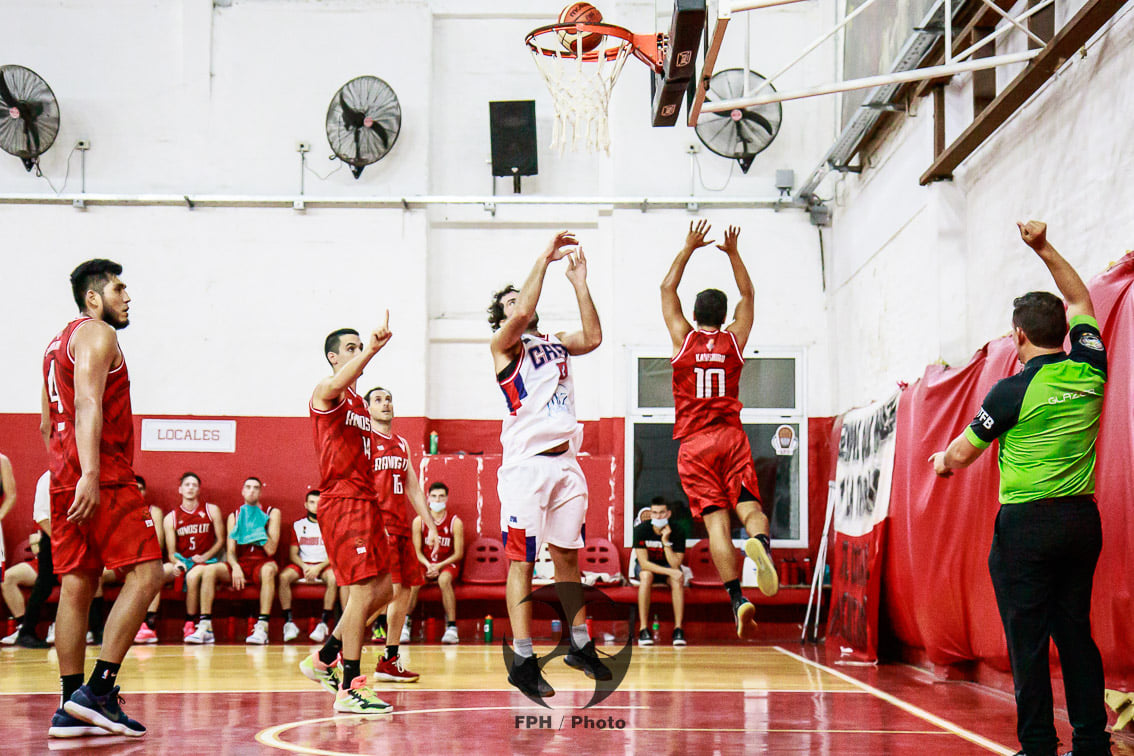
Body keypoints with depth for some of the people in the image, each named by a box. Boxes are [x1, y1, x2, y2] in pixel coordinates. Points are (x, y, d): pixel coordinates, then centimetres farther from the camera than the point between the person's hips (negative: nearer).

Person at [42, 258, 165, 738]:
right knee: (145, 573, -10)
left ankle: (71, 709, 6)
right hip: (103, 479, -10)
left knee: (77, 586, 7)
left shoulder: (58, 342, 24)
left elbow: (47, 424, 28)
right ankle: (98, 691, -16)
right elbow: (88, 403, -20)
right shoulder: (97, 334, -5)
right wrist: (90, 473, -29)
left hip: (67, 480, 10)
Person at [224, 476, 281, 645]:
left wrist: (258, 525, -13)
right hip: (240, 564, 3)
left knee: (269, 569, -39)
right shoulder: (234, 516, 12)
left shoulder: (272, 513, 4)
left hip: (262, 563, -3)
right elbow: (230, 551, 2)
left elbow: (271, 550, -7)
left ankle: (262, 627, -45)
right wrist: (235, 567, -19)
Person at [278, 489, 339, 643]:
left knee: (333, 578, -36)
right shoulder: (298, 525, 11)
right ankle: (289, 623, -29)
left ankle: (324, 624, -35)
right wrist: (304, 567, -14)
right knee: (284, 576, -30)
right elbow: (293, 554, 6)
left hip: (324, 565, -2)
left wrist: (318, 567, -18)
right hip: (302, 564, 2)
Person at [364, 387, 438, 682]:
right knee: (390, 590, -18)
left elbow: (413, 488, 23)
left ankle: (389, 663, 13)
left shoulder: (402, 444, 19)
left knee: (405, 591, 6)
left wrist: (431, 525, 19)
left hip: (400, 525, 8)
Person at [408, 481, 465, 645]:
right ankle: (405, 624, -23)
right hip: (425, 563, 2)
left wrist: (439, 566, -18)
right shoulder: (419, 521, -3)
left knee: (444, 580, -35)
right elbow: (417, 551, 0)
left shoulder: (455, 522, -7)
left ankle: (451, 627, -31)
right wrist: (428, 565, -19)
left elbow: (458, 554, -6)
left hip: (447, 564, -2)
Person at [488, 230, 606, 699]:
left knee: (567, 556, 14)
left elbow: (593, 338, 1)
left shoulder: (556, 344, 19)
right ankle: (523, 660, -3)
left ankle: (580, 645, 25)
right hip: (526, 463, -6)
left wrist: (579, 282, -1)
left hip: (565, 462, 6)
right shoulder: (504, 344, 1)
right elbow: (522, 316, -18)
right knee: (522, 561, -4)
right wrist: (544, 260, -13)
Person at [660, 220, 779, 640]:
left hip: (694, 444, -1)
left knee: (716, 521, -9)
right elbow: (748, 294, 22)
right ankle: (760, 542, -42)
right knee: (749, 506, -5)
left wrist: (688, 249, 19)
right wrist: (733, 253, 24)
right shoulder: (734, 339, 6)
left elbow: (667, 290, 14)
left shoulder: (683, 338, 3)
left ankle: (737, 598, -22)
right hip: (731, 439, 1)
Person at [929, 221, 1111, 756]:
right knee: (1075, 633, 11)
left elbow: (962, 454, 2)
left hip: (1027, 524, -6)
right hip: (1082, 519, 6)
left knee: (1027, 641, -1)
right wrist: (1044, 249, 20)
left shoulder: (1014, 391, -11)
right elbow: (1079, 299, 20)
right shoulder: (1090, 372, 3)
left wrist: (942, 460, 24)